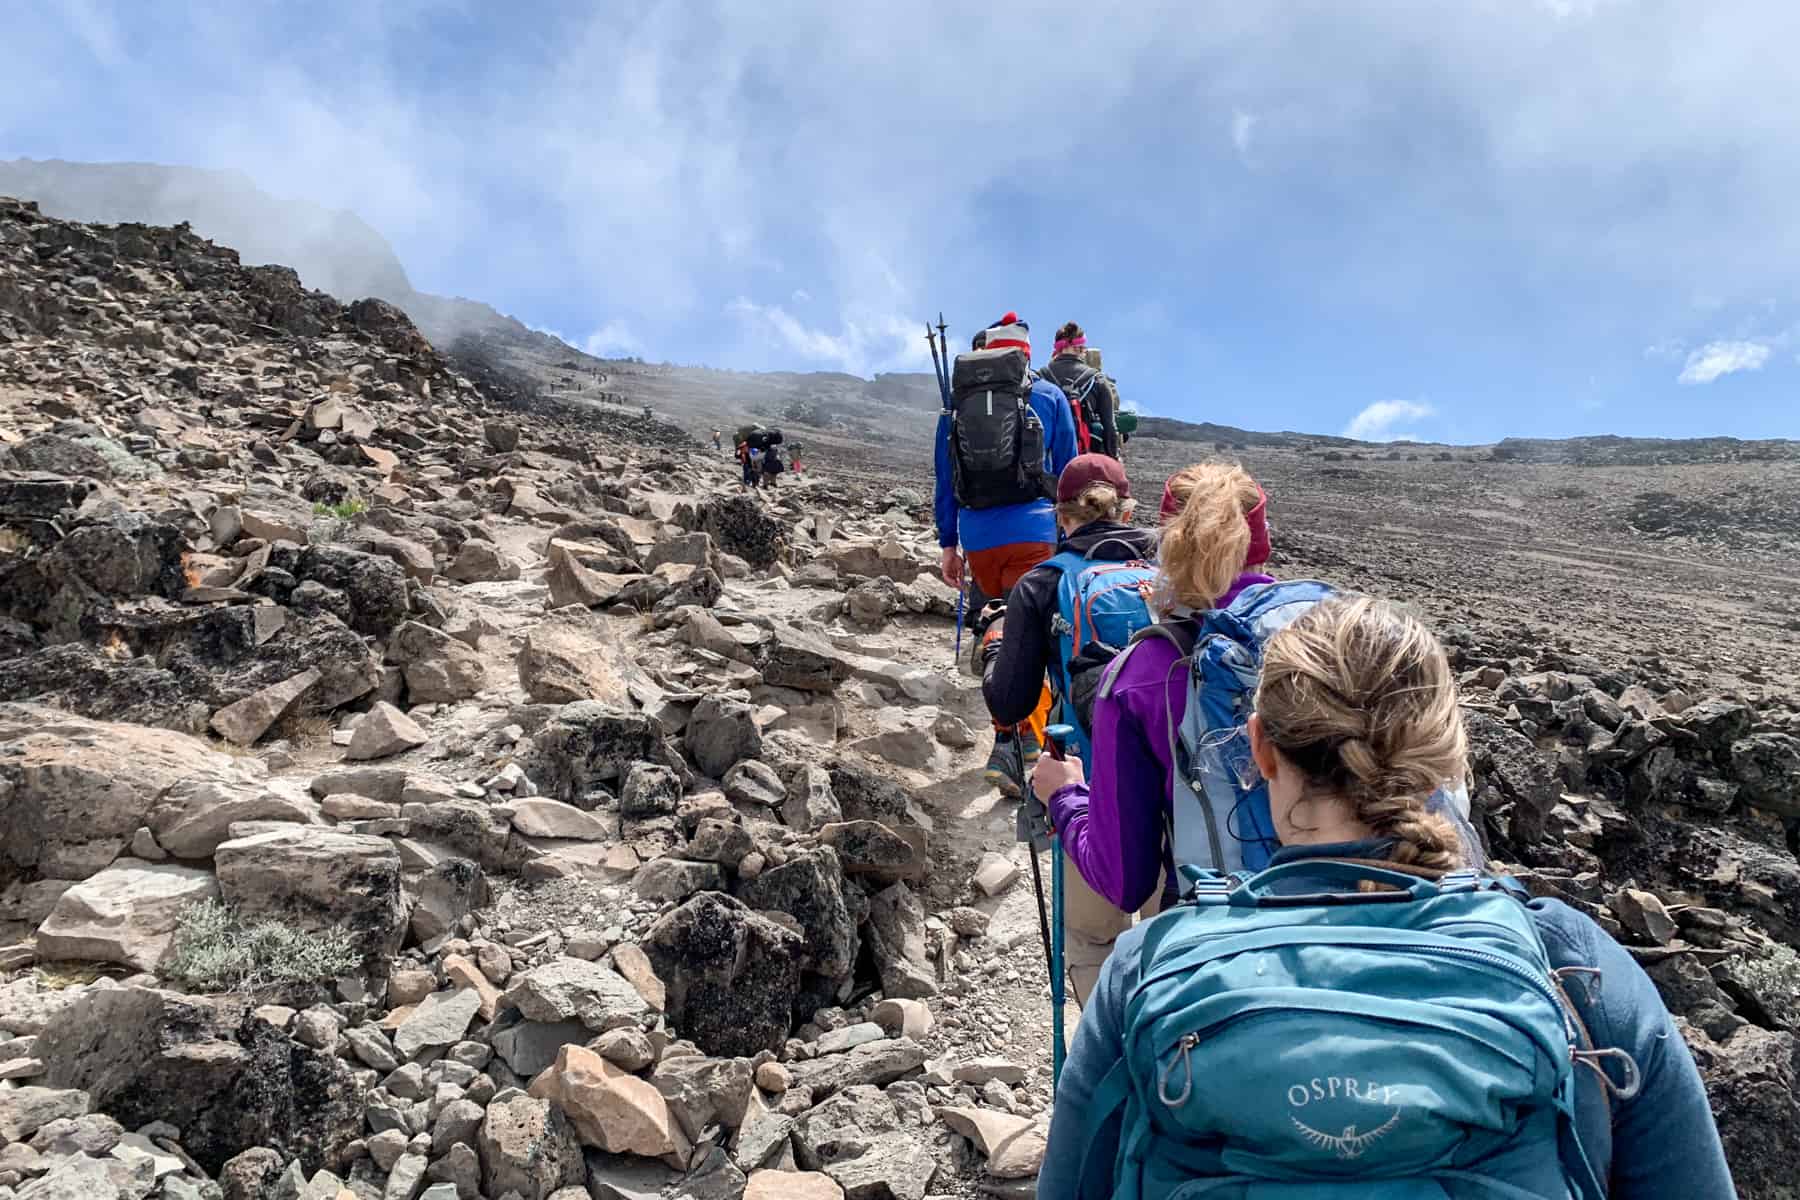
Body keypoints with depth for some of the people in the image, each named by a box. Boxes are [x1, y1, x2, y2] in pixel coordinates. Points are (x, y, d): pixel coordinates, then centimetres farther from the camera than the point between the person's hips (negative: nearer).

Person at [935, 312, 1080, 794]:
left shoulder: (957, 401, 12)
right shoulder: (1048, 395, 7)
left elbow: (944, 479, 11)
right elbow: (1068, 471, 9)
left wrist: (948, 544, 15)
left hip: (978, 538, 3)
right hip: (1034, 533, -3)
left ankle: (1010, 739, 24)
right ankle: (1024, 745, -16)